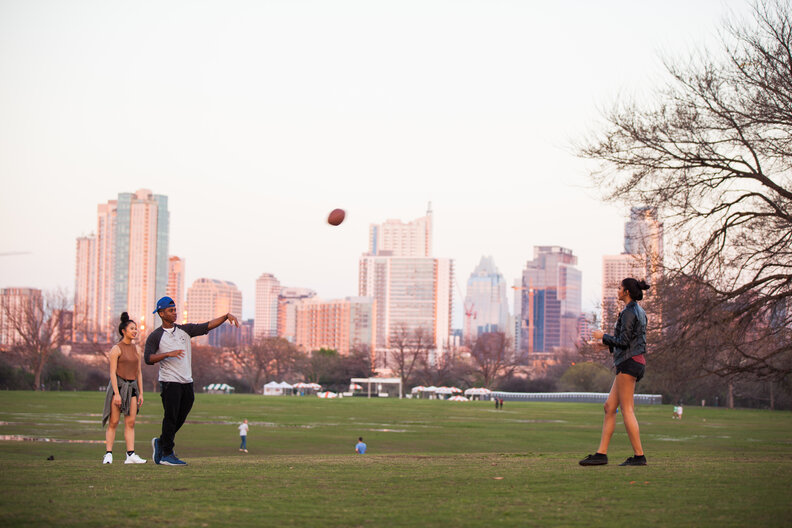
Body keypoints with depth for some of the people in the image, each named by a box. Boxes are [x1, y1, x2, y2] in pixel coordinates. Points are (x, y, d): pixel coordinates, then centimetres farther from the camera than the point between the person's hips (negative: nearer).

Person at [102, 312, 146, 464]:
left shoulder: (136, 350, 13)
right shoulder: (116, 349, -7)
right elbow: (112, 372, -11)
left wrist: (141, 393, 11)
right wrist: (116, 393, -18)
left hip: (132, 387, 6)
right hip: (118, 385, -6)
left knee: (130, 422, -1)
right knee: (113, 422, -4)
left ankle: (130, 455, -5)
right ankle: (108, 454, -1)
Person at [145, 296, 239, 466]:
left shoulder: (185, 330, 14)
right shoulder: (155, 336, 0)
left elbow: (208, 326, 6)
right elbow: (148, 358, -11)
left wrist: (227, 316, -6)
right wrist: (168, 354, -22)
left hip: (187, 382, 5)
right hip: (170, 382, -5)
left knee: (179, 420, 7)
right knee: (171, 418, -7)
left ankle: (160, 443, 27)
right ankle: (167, 455, -1)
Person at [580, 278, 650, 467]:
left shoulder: (629, 312, -13)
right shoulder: (640, 312, 17)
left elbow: (624, 341, -18)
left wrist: (604, 336, -4)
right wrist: (609, 344, 20)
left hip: (629, 362, -10)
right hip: (635, 361, 10)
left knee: (627, 409, -7)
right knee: (609, 407, 9)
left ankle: (639, 455, -6)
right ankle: (601, 453, 7)